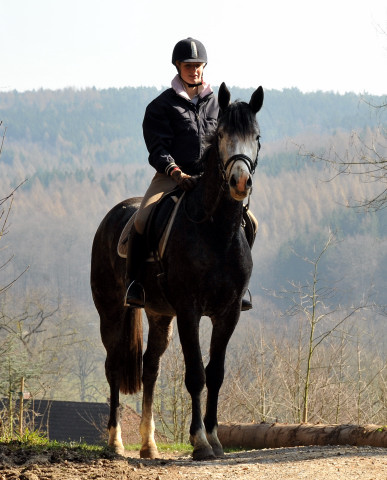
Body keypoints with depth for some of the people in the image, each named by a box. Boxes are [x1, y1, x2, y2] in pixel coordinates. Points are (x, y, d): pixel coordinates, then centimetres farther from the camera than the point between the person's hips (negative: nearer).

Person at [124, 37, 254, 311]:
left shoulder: (215, 104, 14)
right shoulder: (162, 105, 1)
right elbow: (157, 147, -6)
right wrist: (177, 173, -22)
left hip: (207, 178, 4)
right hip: (171, 176, -4)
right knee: (142, 220, -29)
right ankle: (132, 282, -15)